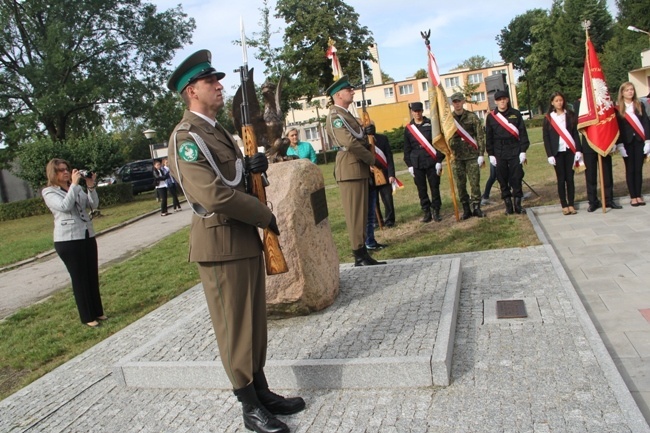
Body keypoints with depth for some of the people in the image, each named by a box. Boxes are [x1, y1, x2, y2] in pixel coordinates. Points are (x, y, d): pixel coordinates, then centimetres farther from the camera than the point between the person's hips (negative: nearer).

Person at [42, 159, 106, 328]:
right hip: (68, 240, -6)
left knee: (93, 275, 11)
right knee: (79, 278, 1)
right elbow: (64, 206, -21)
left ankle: (97, 311, 24)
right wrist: (74, 184, -19)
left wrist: (91, 186, -7)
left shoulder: (77, 188, 13)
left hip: (88, 236, 6)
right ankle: (87, 317, 12)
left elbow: (93, 205, 6)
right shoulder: (49, 192, -4)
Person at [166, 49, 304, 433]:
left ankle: (263, 392, 30)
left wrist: (252, 166, -2)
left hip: (247, 239, 10)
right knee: (235, 327, 2)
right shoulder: (187, 137, -15)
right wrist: (266, 216, -15)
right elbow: (213, 194, -26)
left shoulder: (217, 131, 16)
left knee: (255, 321, 16)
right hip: (220, 243, -9)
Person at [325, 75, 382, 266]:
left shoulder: (346, 114, 21)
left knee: (361, 212, 11)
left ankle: (363, 253, 18)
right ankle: (359, 255, -1)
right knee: (355, 213, -6)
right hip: (350, 169, -10)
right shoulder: (335, 116, -11)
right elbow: (350, 143, -22)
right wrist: (372, 160, -13)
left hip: (359, 168, 10)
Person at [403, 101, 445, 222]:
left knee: (435, 187, 2)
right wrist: (409, 165, 3)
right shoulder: (408, 128, 7)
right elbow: (407, 148, 9)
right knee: (421, 189, 5)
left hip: (432, 162, -1)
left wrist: (439, 161, -6)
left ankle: (436, 211, 12)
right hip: (417, 164, 1)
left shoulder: (431, 124, 3)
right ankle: (426, 212, 14)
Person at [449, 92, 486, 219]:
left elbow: (480, 136, -1)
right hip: (457, 157, 1)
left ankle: (477, 207, 11)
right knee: (460, 184, 4)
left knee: (475, 182, 0)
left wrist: (481, 154, -6)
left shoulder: (472, 117, 0)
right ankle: (466, 209, 14)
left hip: (472, 156, -1)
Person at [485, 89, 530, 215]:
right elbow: (488, 137, 5)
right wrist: (490, 154, 1)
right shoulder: (491, 117, 4)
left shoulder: (516, 114, 4)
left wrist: (523, 151, -3)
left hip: (515, 151, 0)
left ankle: (518, 205, 10)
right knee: (503, 180, 3)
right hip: (499, 153, 0)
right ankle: (508, 206, 11)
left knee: (517, 178, 1)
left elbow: (522, 133, 4)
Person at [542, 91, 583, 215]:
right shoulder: (548, 118, 3)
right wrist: (549, 155, -6)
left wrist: (578, 150, -5)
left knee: (570, 178, 3)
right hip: (557, 152, -1)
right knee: (561, 179, 2)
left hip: (570, 151, 1)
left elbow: (576, 133, 4)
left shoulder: (570, 115, 7)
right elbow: (546, 137, 1)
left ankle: (571, 204, 9)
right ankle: (564, 205, 7)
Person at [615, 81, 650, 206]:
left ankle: (639, 195, 11)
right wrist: (619, 144, -10)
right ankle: (633, 197, 8)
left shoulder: (640, 106, 8)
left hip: (639, 141, 2)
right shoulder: (618, 108, -1)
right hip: (627, 142, -2)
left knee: (639, 169, 4)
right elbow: (616, 127, -3)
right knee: (630, 169, 2)